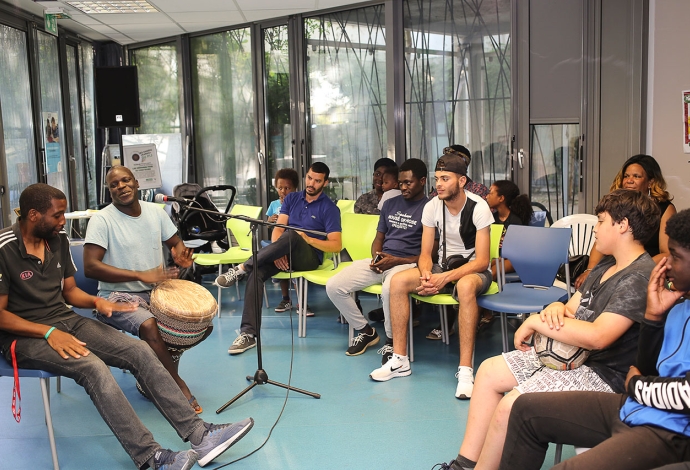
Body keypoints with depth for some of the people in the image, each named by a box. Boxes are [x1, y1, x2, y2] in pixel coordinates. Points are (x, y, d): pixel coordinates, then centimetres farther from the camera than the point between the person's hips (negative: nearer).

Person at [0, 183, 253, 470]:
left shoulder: (58, 240, 5)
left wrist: (95, 301, -7)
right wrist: (49, 332, -25)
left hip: (67, 320, 7)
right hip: (24, 336, -7)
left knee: (139, 351, -13)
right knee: (93, 367, -33)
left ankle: (198, 434, -17)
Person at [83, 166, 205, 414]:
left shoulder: (155, 211, 4)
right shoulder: (102, 219, -12)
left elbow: (175, 242, 17)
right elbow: (90, 266, -21)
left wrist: (181, 255, -10)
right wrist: (141, 275, -29)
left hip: (157, 290, 6)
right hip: (119, 295, -6)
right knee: (149, 325, -34)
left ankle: (163, 363, 10)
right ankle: (177, 384, -15)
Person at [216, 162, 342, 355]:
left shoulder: (329, 208, 0)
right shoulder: (292, 198, 14)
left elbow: (337, 245, -8)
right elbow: (278, 229, 4)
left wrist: (308, 239, -20)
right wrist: (277, 251, -16)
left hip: (309, 256, -4)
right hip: (286, 254, 4)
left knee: (291, 234, -38)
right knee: (257, 271, -28)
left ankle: (242, 268, -30)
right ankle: (248, 333, -31)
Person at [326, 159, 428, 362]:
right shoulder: (390, 204, 19)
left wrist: (397, 260, -15)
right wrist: (376, 257, -2)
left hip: (407, 263, -6)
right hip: (380, 261, 6)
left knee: (389, 290, -41)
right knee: (333, 286, -12)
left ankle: (391, 341, -13)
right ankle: (366, 331, 8)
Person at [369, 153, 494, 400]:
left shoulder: (478, 207, -17)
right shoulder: (432, 207, -4)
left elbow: (482, 261, -20)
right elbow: (425, 254, -1)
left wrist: (445, 278, -31)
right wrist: (426, 274, -24)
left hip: (474, 269, -5)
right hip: (443, 265, 5)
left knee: (465, 286, -41)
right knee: (398, 281, -20)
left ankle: (465, 371, -38)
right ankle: (399, 360, -13)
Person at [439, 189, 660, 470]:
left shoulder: (639, 277, -20)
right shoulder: (606, 266, 13)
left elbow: (597, 336, -30)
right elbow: (573, 308, 12)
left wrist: (537, 322, -20)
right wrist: (556, 309, -13)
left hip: (604, 373, -11)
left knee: (511, 404, -27)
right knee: (489, 371, 8)